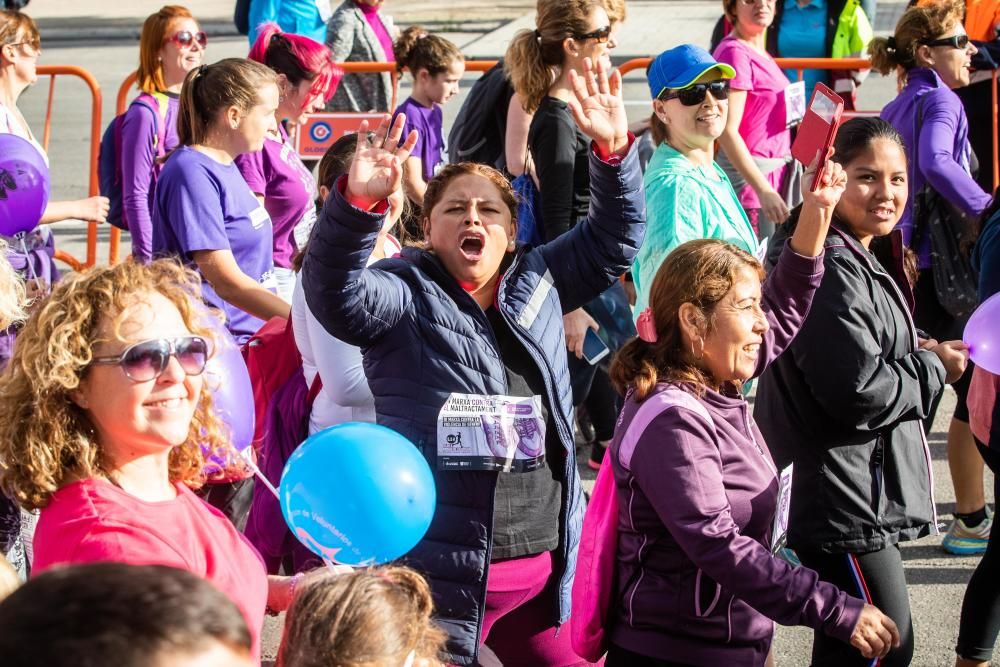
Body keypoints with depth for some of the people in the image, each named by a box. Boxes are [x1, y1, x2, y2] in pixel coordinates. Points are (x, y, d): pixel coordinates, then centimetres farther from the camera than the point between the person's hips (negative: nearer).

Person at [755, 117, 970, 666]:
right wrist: (932, 369, -10)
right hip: (844, 502, -11)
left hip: (856, 494, 11)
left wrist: (918, 355, 6)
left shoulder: (865, 259, 13)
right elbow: (856, 391, -25)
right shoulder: (830, 268, -21)